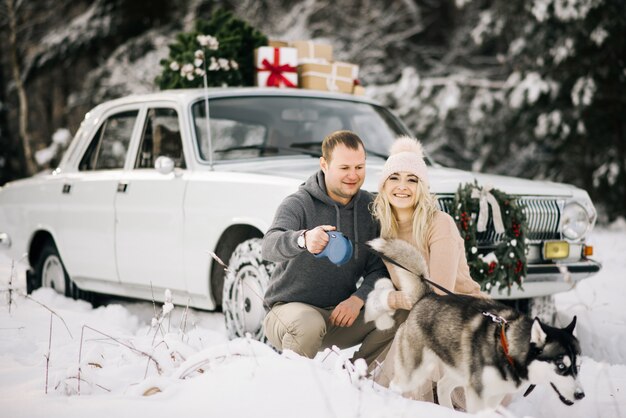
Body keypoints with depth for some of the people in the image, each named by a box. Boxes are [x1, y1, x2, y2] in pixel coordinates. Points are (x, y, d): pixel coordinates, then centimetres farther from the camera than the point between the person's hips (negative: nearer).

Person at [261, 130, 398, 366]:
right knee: (309, 323, -38)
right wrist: (303, 240, -55)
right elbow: (269, 247, -32)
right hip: (291, 307, -5)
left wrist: (358, 298, -19)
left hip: (342, 310, 5)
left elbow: (379, 269, 1)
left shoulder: (370, 208, 3)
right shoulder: (299, 204, -13)